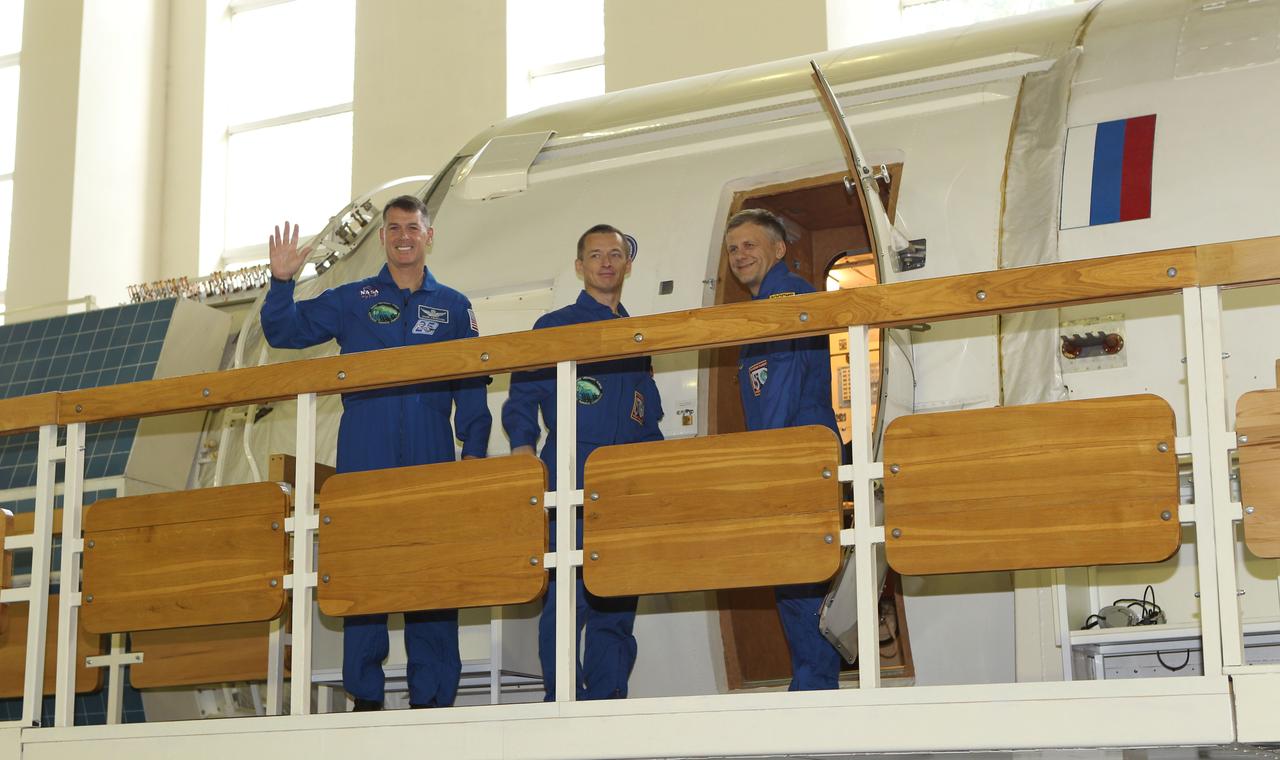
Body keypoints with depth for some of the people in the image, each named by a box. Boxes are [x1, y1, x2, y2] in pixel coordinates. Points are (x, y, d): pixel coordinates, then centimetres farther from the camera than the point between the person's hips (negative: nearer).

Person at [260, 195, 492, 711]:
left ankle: (431, 696, 3)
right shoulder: (352, 300, 13)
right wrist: (281, 282, -8)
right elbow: (283, 331, 9)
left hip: (431, 463, 0)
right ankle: (365, 696, 4)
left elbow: (472, 388, 10)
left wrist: (474, 449, -2)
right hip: (364, 464, 0)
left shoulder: (453, 307, 13)